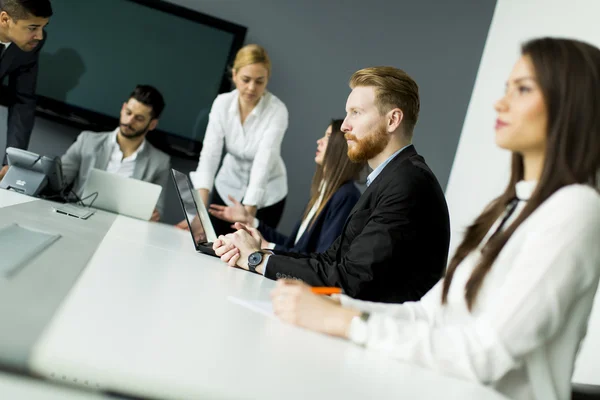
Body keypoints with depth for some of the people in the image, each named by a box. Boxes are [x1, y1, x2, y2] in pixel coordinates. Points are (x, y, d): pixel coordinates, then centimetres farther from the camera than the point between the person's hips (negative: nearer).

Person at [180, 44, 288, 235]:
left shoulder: (277, 111, -25)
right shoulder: (222, 103, -16)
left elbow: (263, 164, -35)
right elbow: (209, 154, -26)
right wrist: (199, 208, -40)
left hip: (266, 194, -3)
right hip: (228, 187, 3)